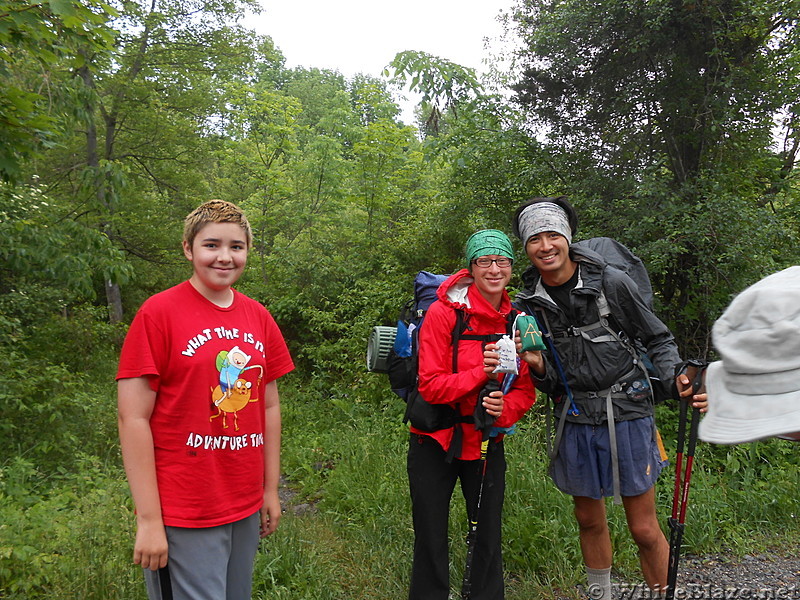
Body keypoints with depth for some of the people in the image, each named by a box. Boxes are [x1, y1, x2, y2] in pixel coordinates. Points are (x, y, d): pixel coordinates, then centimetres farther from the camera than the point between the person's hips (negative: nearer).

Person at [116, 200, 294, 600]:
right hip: (183, 518, -5)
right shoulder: (158, 312, -10)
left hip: (246, 509, 5)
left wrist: (270, 490, 9)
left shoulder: (259, 317, 5)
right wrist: (149, 519, -13)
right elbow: (133, 418, -12)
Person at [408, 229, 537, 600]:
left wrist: (504, 409, -18)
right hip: (436, 443, -3)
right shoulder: (443, 312, -15)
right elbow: (431, 386, -18)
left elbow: (526, 390, 2)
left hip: (487, 442, 4)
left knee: (488, 538, 15)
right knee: (431, 544, 8)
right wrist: (481, 372, -30)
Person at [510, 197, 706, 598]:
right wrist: (538, 367, -18)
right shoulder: (527, 305, -1)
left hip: (627, 415, -3)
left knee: (644, 529, 4)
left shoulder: (612, 283, -11)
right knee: (589, 521, 18)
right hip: (575, 421, 3)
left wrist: (678, 381, -19)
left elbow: (658, 341, -1)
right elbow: (550, 384, 4)